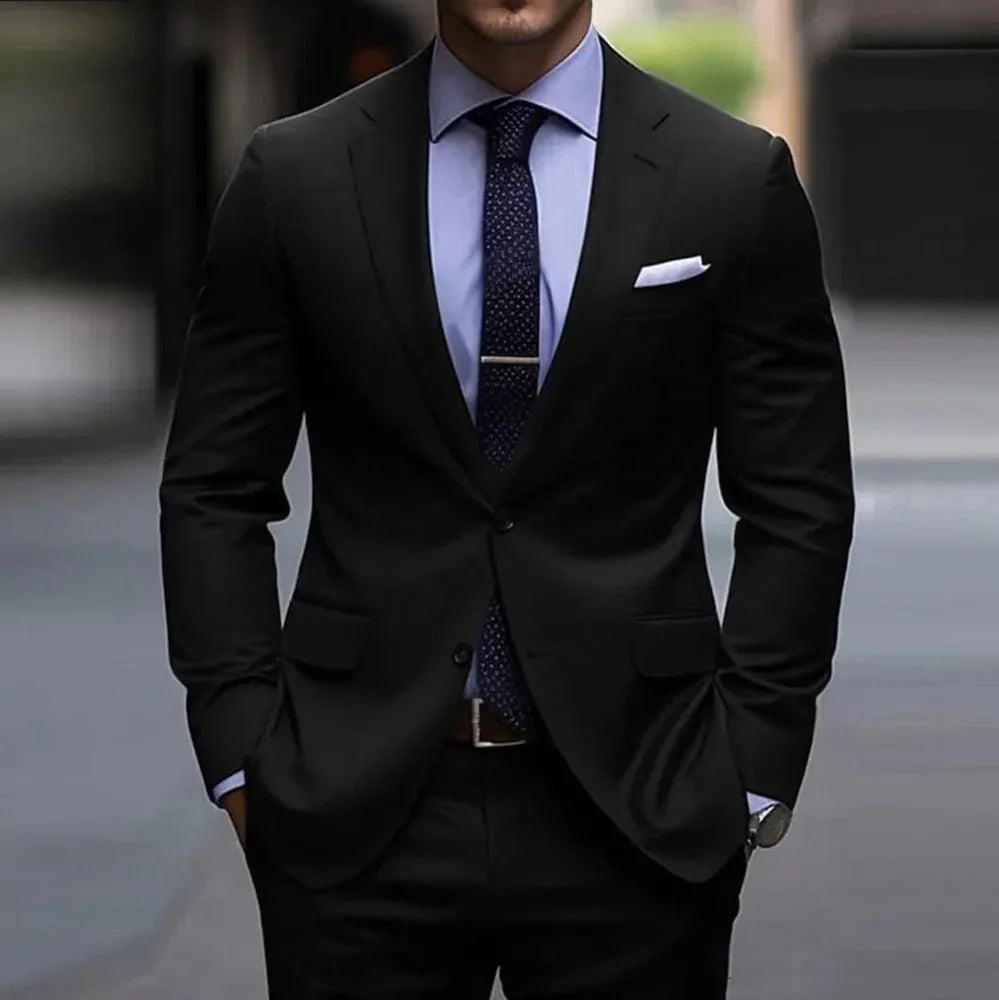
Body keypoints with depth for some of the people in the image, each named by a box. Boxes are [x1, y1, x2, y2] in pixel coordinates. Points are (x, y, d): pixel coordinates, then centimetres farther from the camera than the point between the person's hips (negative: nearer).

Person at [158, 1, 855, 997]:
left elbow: (798, 504, 2)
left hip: (637, 809, 0)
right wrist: (242, 758, -2)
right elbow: (214, 490, 4)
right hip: (357, 809, 0)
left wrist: (752, 770, -2)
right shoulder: (293, 175, 2)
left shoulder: (737, 179, 1)